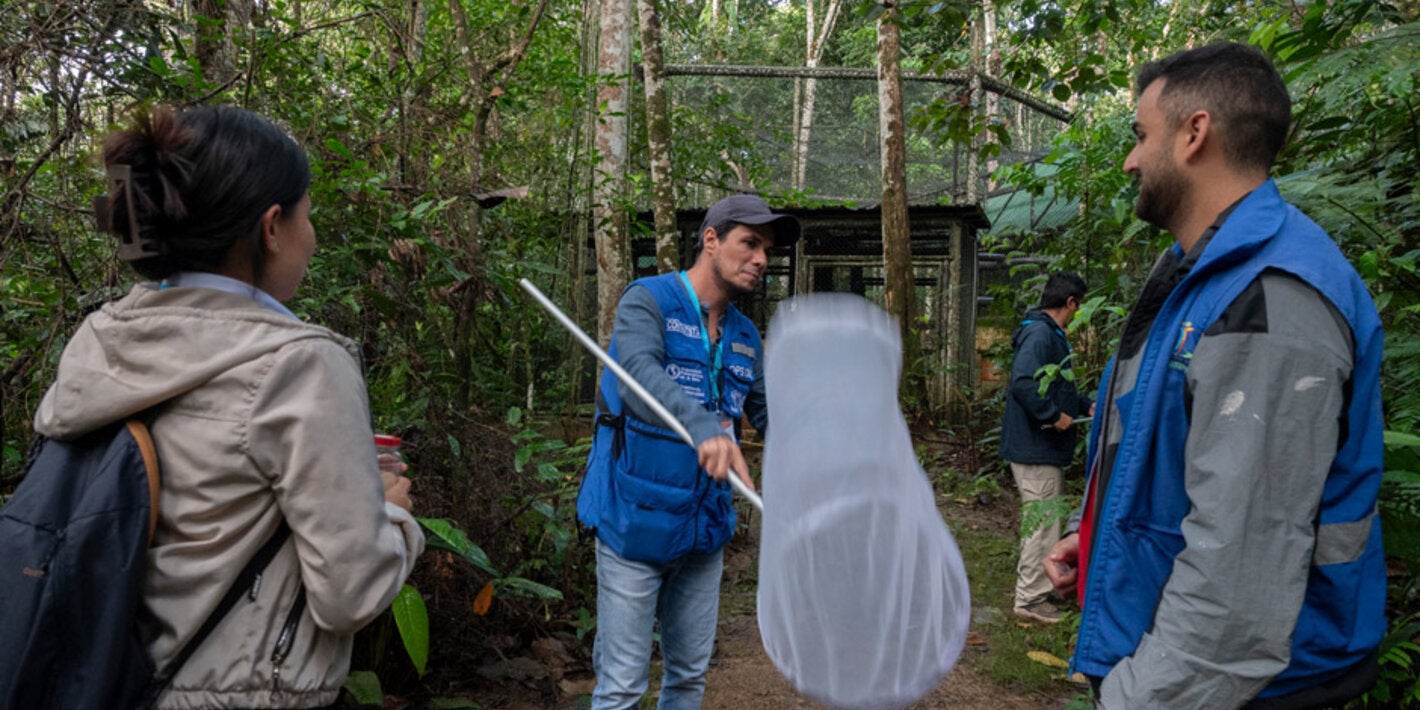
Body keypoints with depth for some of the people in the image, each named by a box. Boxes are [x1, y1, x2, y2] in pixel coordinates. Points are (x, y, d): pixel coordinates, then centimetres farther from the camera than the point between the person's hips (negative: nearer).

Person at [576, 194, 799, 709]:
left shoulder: (745, 337, 9)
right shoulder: (648, 301, -11)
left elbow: (770, 414, 12)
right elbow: (640, 374, -31)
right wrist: (704, 427, -48)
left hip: (703, 530, 6)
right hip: (634, 525, -6)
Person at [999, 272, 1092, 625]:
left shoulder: (1049, 334, 15)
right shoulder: (1040, 334, -19)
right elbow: (1023, 384, -32)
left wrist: (1086, 405, 18)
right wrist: (1055, 415, -24)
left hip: (1040, 448, 11)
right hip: (1036, 449, -11)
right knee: (1044, 522, -3)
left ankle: (1029, 579, 35)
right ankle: (1031, 598, 7)